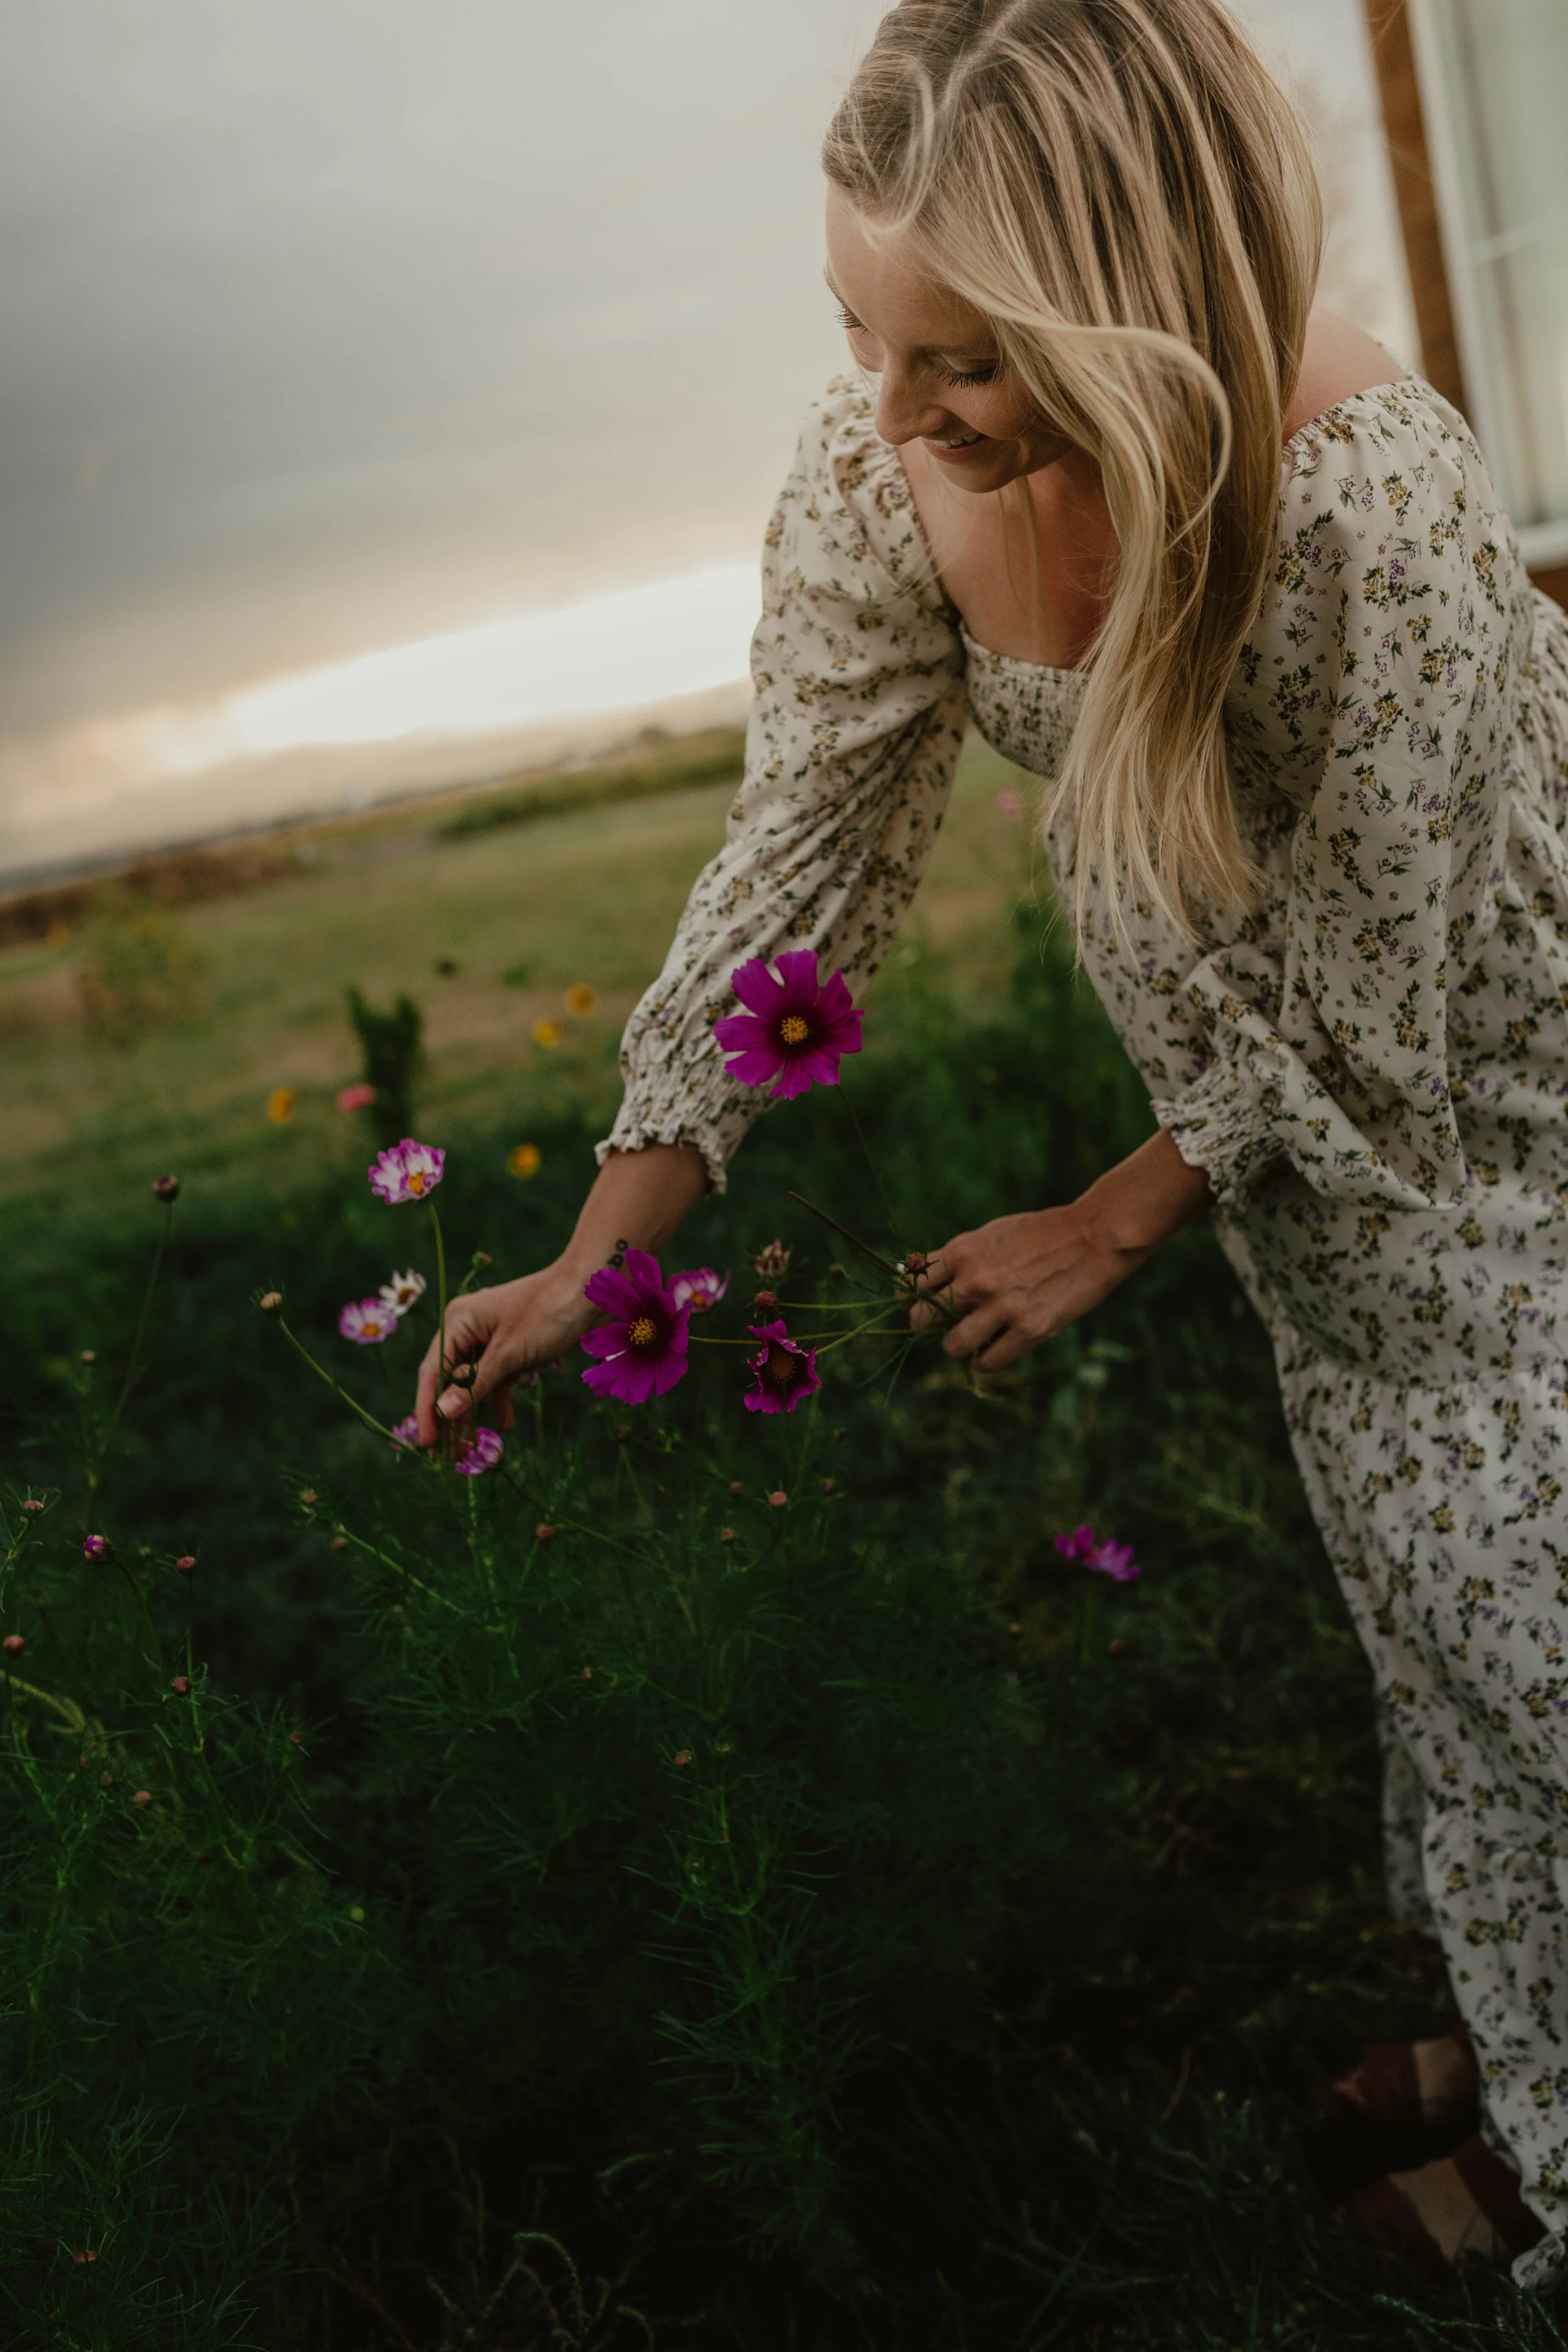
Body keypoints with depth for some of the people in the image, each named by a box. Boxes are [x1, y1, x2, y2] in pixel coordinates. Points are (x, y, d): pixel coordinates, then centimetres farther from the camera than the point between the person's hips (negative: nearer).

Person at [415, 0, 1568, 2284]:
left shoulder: (1370, 517, -37)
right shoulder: (886, 471, -20)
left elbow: (1363, 1016, -25)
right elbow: (799, 865, -13)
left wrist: (1107, 1231, -13)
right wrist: (593, 1264, -15)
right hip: (1304, 1152, 5)